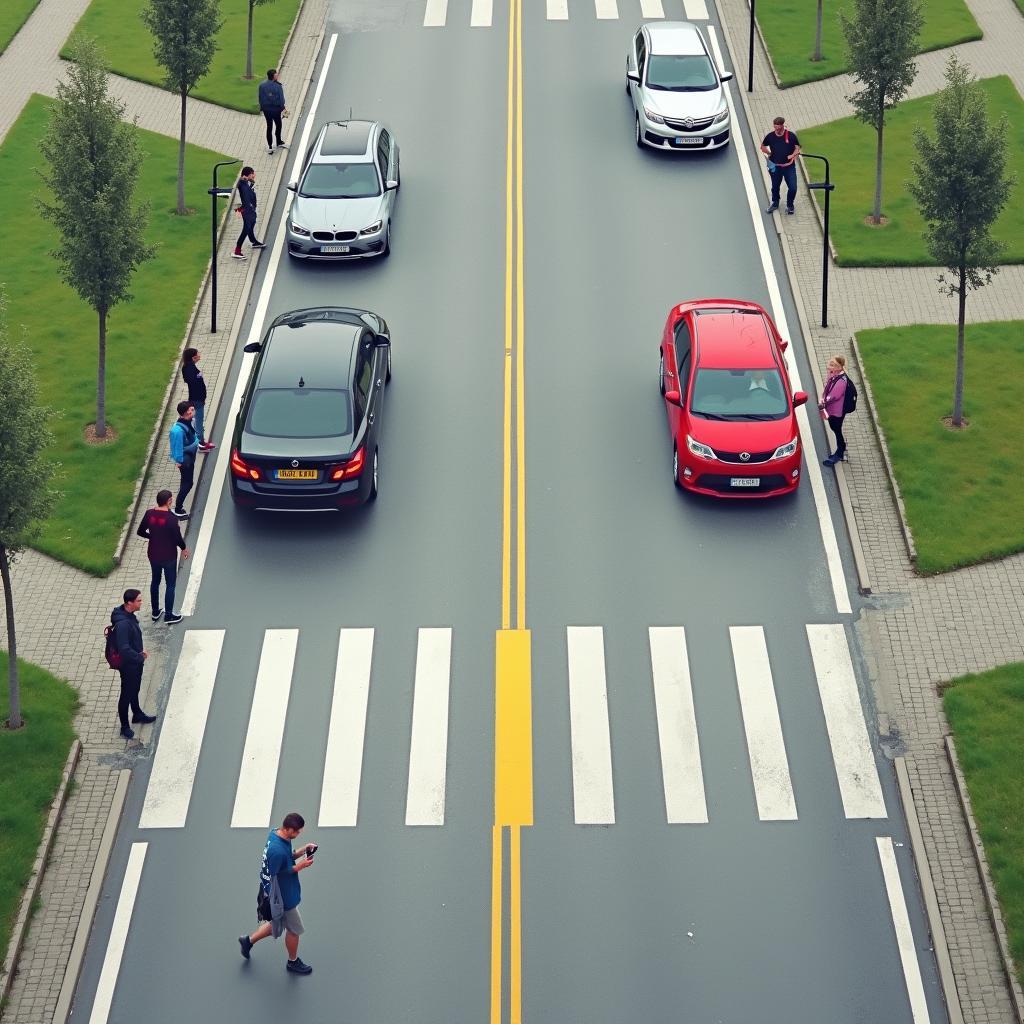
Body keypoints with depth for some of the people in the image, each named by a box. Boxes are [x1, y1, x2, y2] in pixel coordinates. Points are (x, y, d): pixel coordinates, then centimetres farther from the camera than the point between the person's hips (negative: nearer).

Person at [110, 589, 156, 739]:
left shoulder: (129, 615, -4)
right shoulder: (122, 624, -35)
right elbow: (124, 649, -34)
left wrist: (141, 651, 1)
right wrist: (140, 657, -21)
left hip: (135, 662, 9)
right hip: (128, 665, -9)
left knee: (135, 690, 29)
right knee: (126, 695, 9)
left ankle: (137, 715, 50)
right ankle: (125, 727, 25)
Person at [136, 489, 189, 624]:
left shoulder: (149, 514, -10)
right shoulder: (171, 518, -25)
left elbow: (140, 532, 0)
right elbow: (177, 538, -20)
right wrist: (184, 548, 0)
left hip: (153, 554, 5)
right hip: (169, 556, -5)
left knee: (155, 581, 23)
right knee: (170, 584, 12)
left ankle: (155, 612, 33)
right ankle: (168, 615, 20)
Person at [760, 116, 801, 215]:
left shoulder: (791, 136, -10)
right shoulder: (770, 136, -6)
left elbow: (797, 148, 3)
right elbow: (763, 147, 12)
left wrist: (793, 155, -11)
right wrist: (769, 153, 0)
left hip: (789, 166, -1)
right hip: (776, 166, 1)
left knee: (792, 188, -3)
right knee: (775, 187, 15)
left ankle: (789, 205, 22)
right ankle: (774, 203, 40)